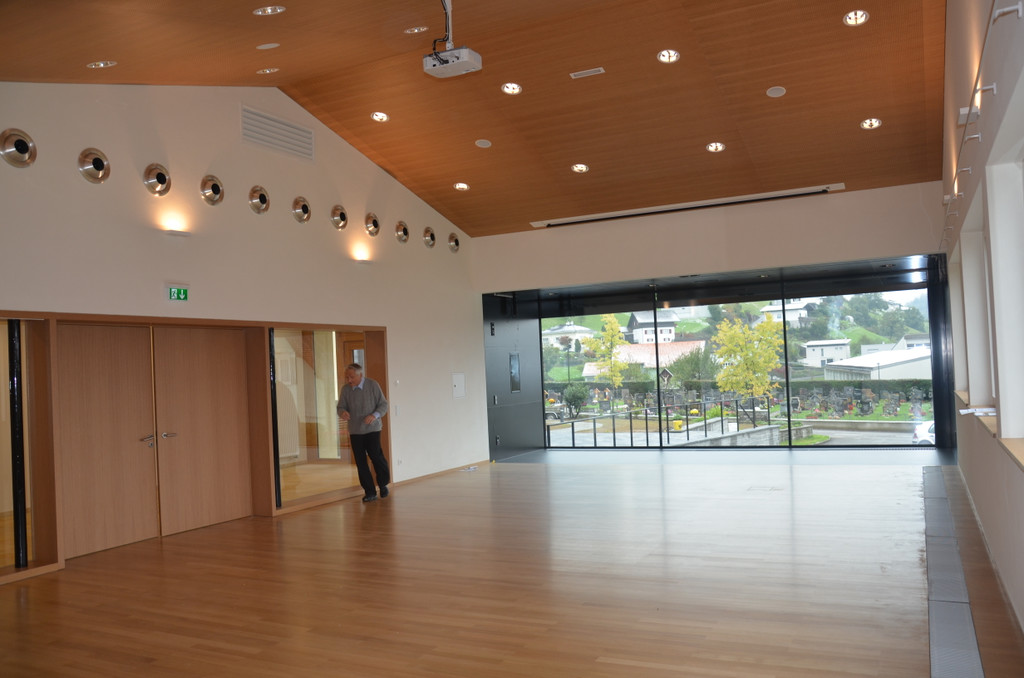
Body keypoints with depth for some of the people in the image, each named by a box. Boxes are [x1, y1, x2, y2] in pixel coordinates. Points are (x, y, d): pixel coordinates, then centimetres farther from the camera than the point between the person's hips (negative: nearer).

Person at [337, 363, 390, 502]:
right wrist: (343, 413, -21)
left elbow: (383, 404, -2)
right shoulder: (345, 389, 2)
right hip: (355, 431, 3)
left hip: (372, 429, -3)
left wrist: (375, 415, -21)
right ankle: (370, 492, 11)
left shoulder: (373, 385, -6)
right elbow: (341, 407, 4)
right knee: (360, 462, 1)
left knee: (376, 456, -12)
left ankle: (383, 484, 15)